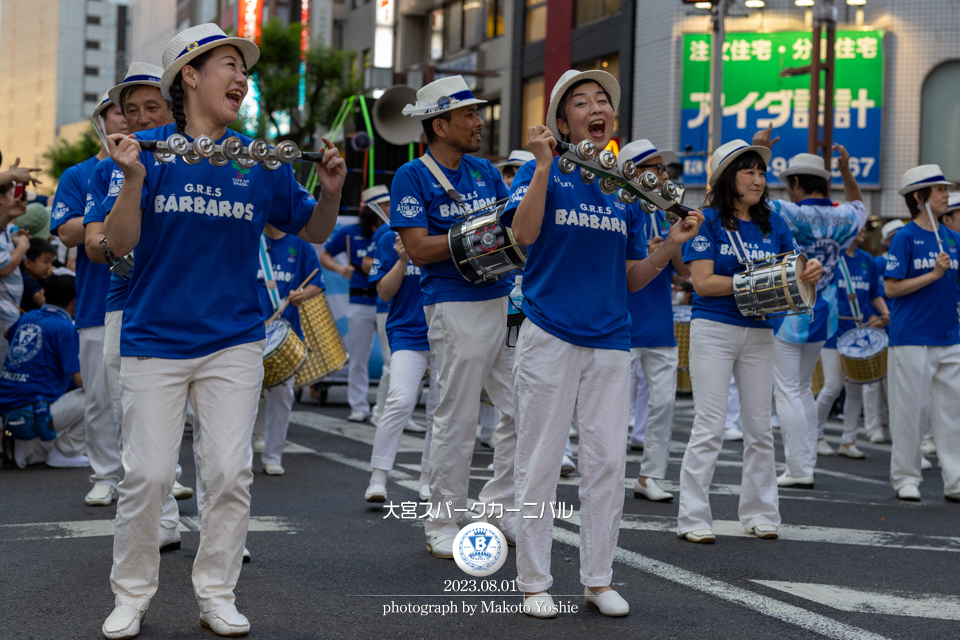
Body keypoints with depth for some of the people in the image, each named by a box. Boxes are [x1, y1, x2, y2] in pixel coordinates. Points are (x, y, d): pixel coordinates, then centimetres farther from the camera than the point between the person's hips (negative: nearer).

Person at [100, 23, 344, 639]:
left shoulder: (261, 158, 4)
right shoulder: (154, 148, -3)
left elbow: (313, 230, 13)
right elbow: (120, 243, -8)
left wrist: (331, 191, -7)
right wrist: (133, 180, -24)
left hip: (233, 340, 2)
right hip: (155, 339, -2)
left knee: (231, 472, 1)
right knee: (148, 474, -2)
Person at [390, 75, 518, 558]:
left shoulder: (485, 171, 15)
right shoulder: (412, 177, -5)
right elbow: (418, 247, -13)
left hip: (504, 299, 7)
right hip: (455, 306, -7)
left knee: (521, 410, 8)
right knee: (458, 419, -2)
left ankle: (500, 509, 21)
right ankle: (443, 526, 8)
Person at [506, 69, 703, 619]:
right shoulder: (543, 172, 1)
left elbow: (632, 280, 14)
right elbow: (523, 234, -19)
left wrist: (671, 246, 0)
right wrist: (543, 165, -23)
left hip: (610, 337, 4)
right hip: (550, 335, -4)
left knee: (608, 461, 5)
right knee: (541, 460, 1)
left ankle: (599, 579, 16)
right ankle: (535, 582, 10)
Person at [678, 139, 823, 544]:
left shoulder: (772, 223, 10)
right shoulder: (709, 221, -5)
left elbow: (793, 267, 11)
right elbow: (703, 281, -12)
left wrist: (810, 271, -12)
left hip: (759, 332, 5)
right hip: (714, 328, -5)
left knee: (759, 427, 9)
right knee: (710, 427, -6)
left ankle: (760, 514, 19)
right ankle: (693, 518, 0)